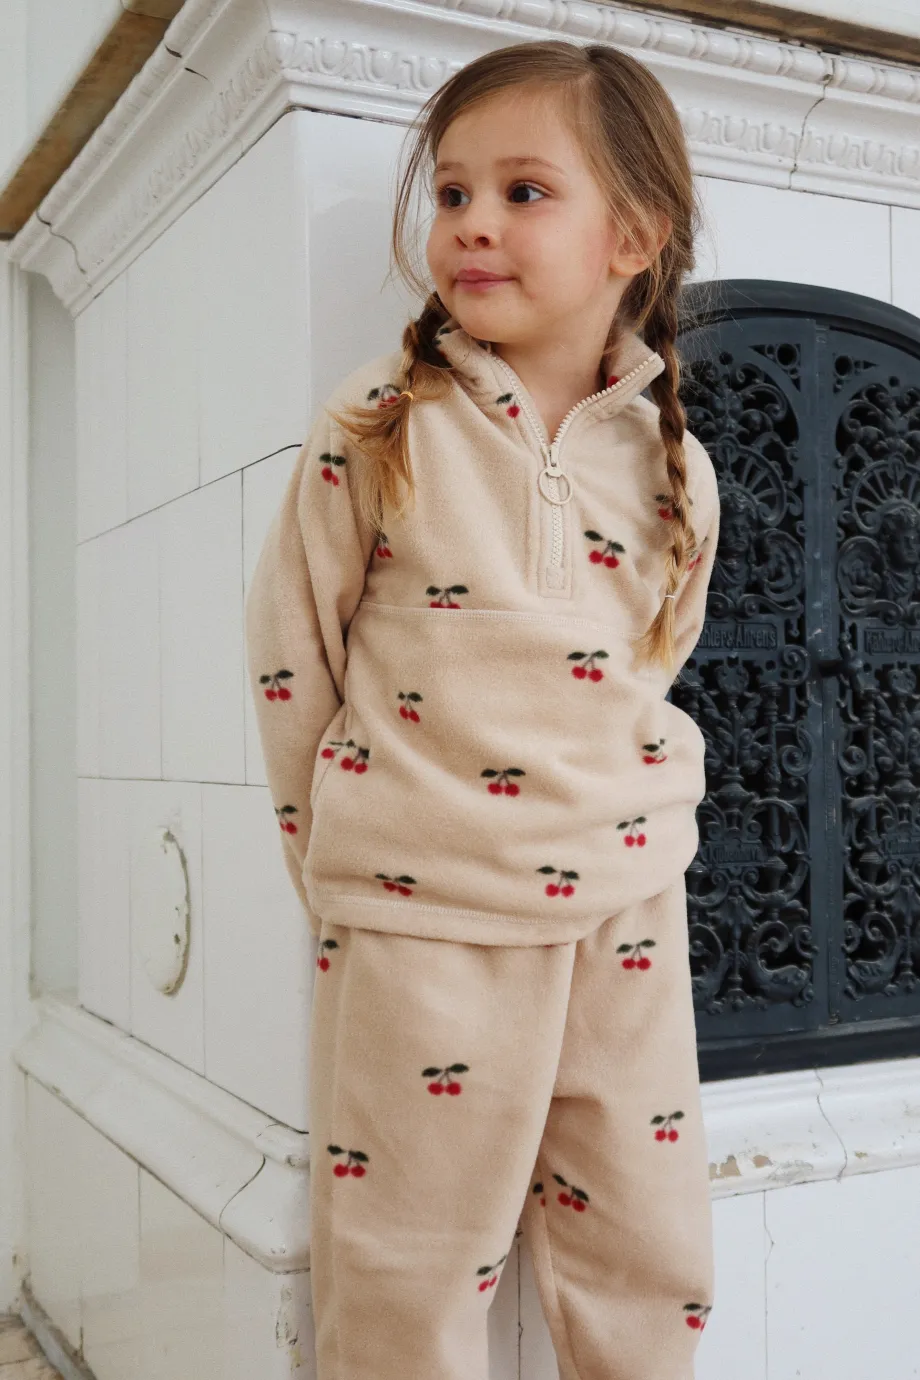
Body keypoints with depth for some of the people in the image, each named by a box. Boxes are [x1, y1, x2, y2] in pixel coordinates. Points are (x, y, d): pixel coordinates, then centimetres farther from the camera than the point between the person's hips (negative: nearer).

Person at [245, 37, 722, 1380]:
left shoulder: (677, 468, 2)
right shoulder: (377, 427, -6)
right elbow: (289, 650, 0)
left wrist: (630, 823, 10)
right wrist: (343, 851, 3)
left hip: (626, 908, 3)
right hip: (423, 917, -2)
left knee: (651, 1256, 16)